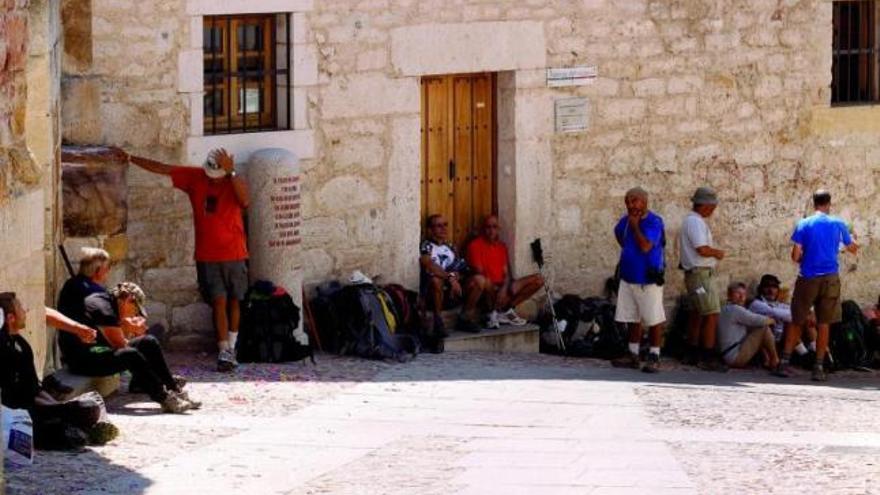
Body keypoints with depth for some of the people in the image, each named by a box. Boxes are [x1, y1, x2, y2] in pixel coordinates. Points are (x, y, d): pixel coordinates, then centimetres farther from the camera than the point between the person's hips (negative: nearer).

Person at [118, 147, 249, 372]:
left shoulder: (234, 182, -7)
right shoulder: (194, 177, -1)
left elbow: (245, 201, -29)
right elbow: (161, 168, 2)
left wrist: (231, 172, -36)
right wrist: (130, 158, 2)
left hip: (234, 254, -1)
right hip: (207, 256, 1)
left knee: (234, 301, 9)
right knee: (219, 302, -6)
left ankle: (230, 349, 22)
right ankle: (224, 353, -8)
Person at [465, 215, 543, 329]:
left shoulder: (501, 246, 15)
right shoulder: (475, 245, -3)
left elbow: (506, 273, 7)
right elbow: (479, 273, -11)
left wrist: (504, 289, -14)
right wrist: (495, 289, -19)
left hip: (501, 286, 7)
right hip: (487, 289, -7)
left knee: (538, 280, -4)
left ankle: (505, 310, -9)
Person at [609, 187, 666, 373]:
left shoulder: (654, 222, -15)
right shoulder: (626, 220, 7)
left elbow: (645, 246, -25)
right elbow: (619, 235, 29)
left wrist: (635, 225, -18)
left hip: (649, 280, -7)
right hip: (628, 277, 7)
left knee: (654, 319, -3)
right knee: (632, 319, 13)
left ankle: (654, 357, 2)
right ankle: (633, 356, 21)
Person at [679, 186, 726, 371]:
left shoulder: (692, 220, 17)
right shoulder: (695, 222, -17)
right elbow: (703, 250, -25)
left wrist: (714, 253, 5)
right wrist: (718, 253, -7)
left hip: (695, 274, 11)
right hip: (701, 274, -11)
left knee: (696, 314, 16)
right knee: (711, 315, -11)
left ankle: (693, 354, 22)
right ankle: (708, 357, -13)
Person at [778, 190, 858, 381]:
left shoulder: (804, 225, -1)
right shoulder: (838, 224, 3)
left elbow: (795, 255, -6)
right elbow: (853, 249, 16)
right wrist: (853, 241, 39)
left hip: (808, 278, 0)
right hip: (830, 278, 0)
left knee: (797, 322, 9)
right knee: (824, 324, 4)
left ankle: (785, 361, 4)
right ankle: (819, 367, 2)